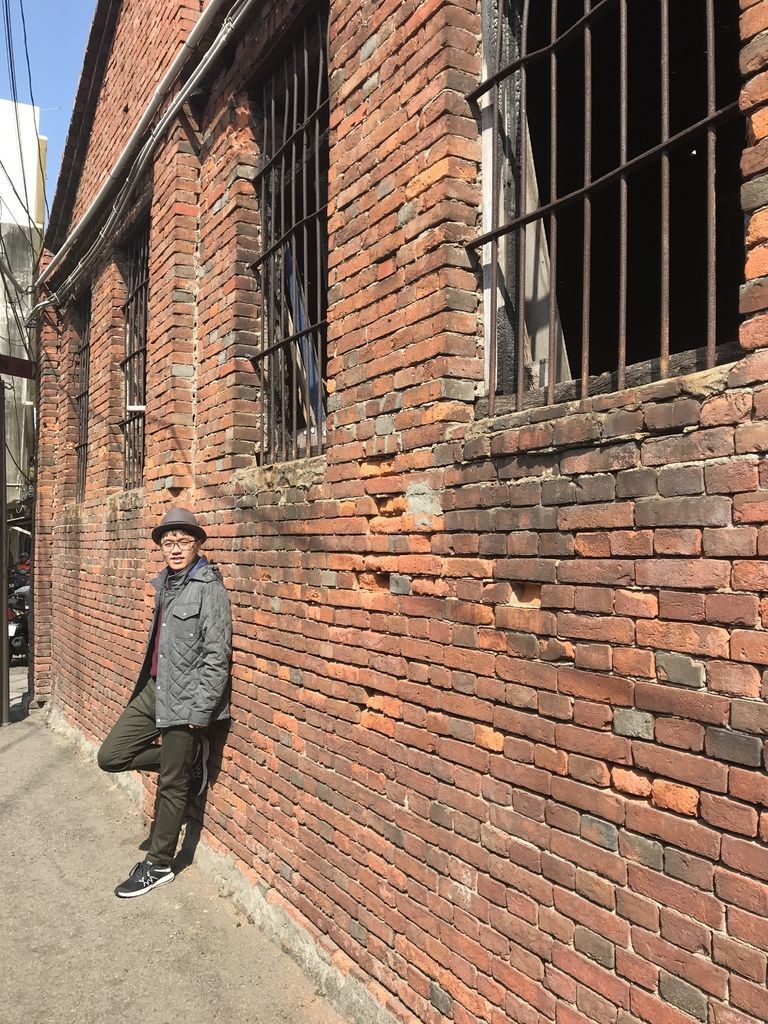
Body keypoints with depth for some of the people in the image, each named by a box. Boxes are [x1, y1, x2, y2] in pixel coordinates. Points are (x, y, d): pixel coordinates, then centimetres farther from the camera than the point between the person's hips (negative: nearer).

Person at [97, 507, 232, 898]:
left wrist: (200, 712, -18)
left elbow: (216, 655, -17)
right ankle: (188, 758, 24)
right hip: (153, 689, 8)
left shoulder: (209, 589, -15)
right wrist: (149, 685, 18)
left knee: (171, 785, 5)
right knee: (110, 756, 8)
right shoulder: (164, 584, 10)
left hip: (184, 698, -8)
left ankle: (158, 866, 24)